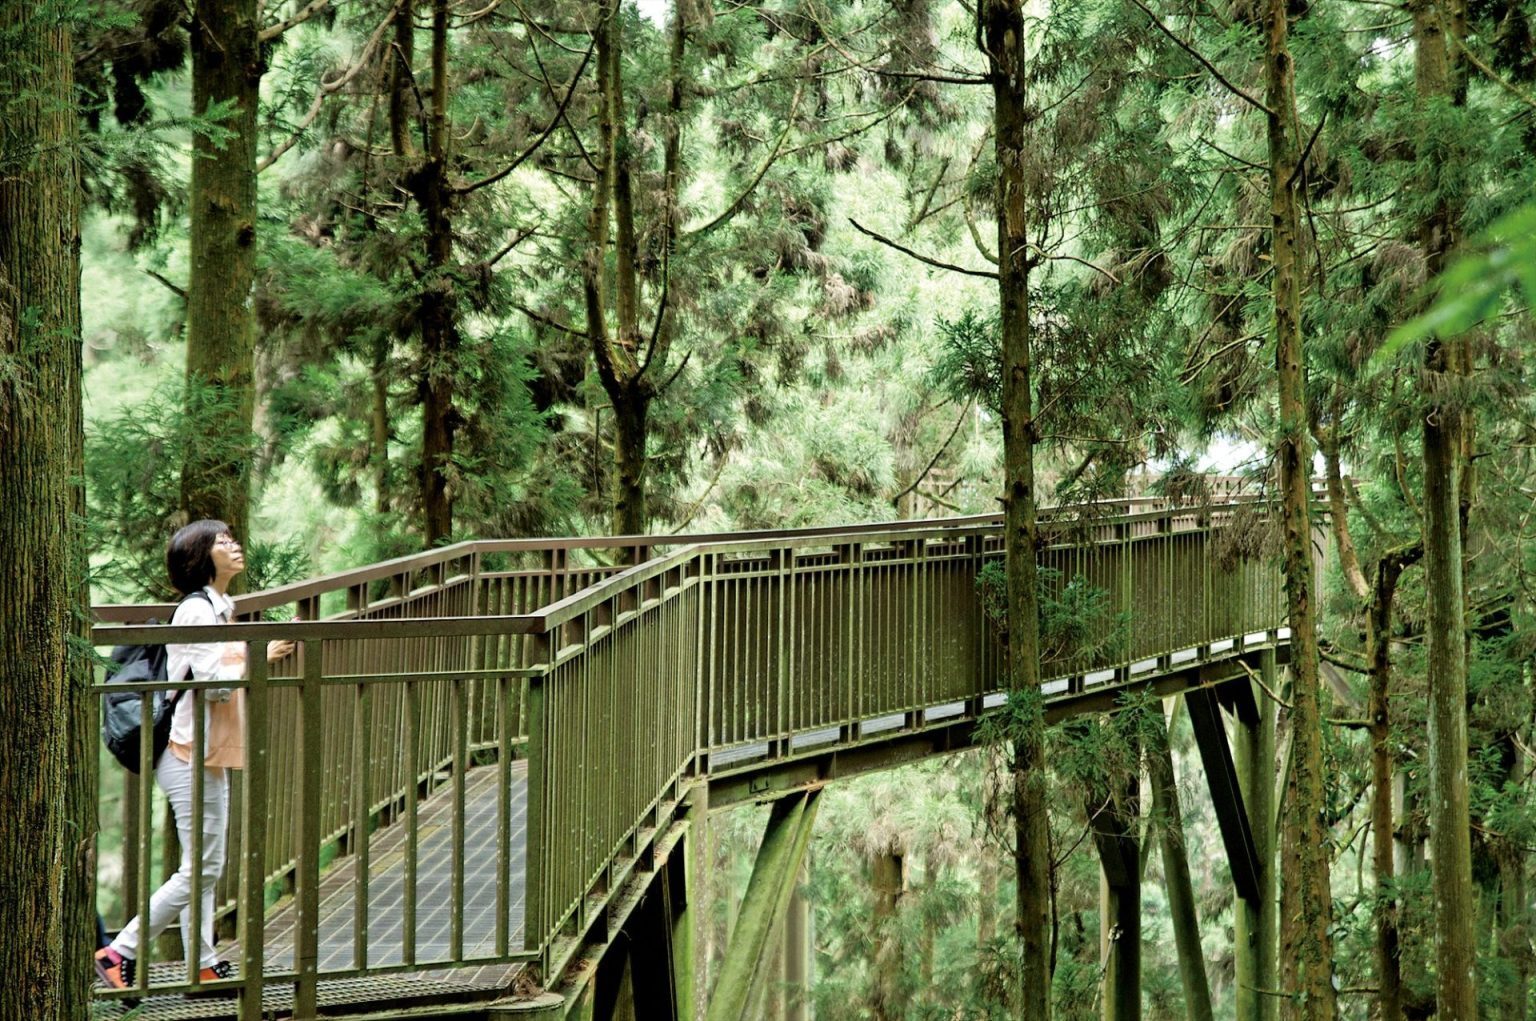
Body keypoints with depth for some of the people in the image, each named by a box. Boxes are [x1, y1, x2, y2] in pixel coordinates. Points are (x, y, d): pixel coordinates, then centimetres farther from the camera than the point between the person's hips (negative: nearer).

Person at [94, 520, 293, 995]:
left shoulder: (218, 609, 16)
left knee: (207, 869, 11)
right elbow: (215, 683, -21)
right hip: (193, 759, -10)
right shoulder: (197, 611, -15)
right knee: (199, 870, -8)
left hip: (210, 758, 10)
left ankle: (204, 965, 14)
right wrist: (262, 657, -16)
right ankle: (120, 954, -3)